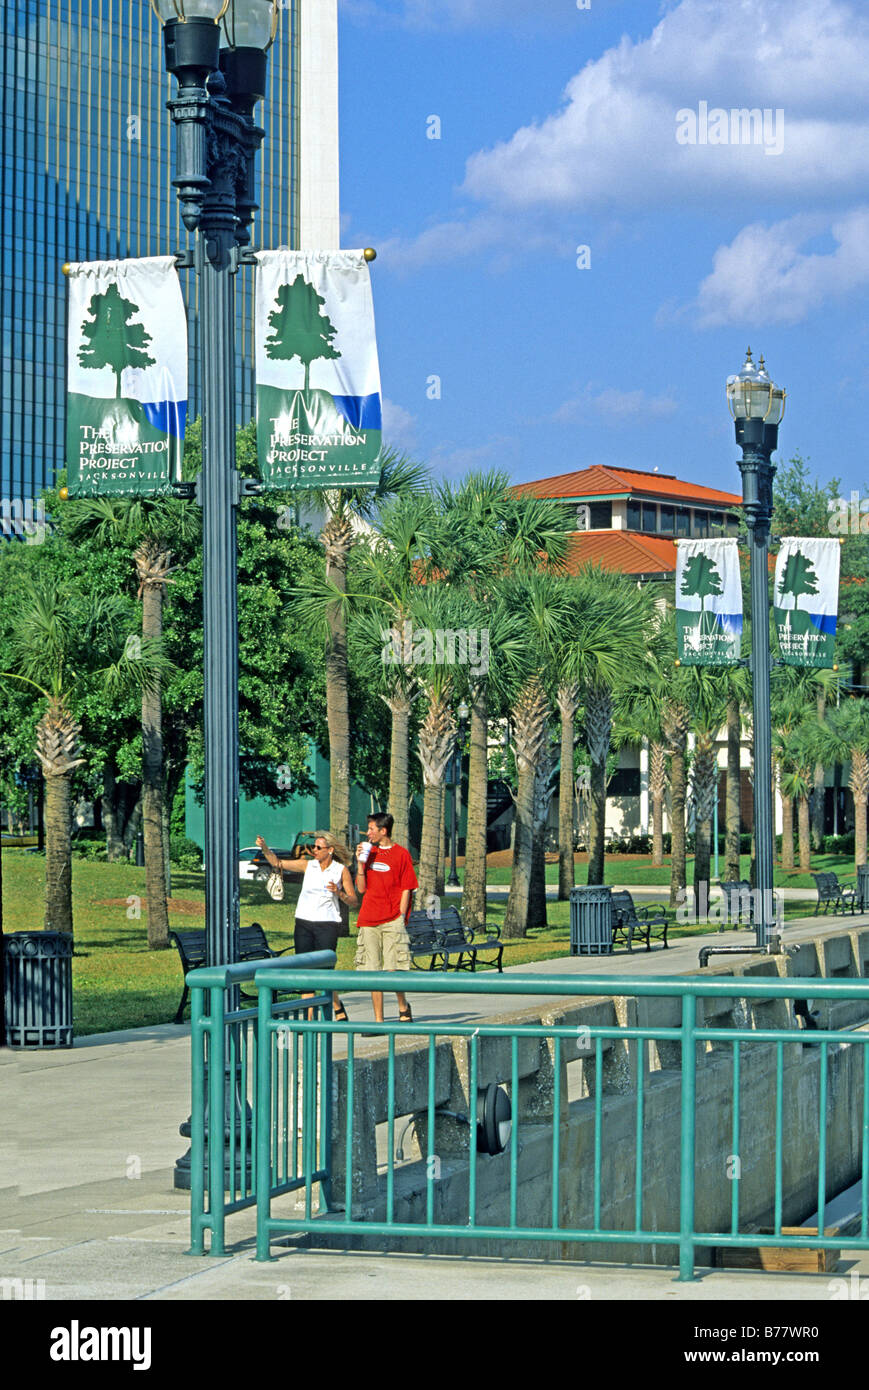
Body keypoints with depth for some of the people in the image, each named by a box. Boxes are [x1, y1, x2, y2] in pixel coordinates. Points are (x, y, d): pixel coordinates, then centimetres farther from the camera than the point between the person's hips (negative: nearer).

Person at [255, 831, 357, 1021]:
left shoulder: (341, 870, 1)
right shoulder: (308, 865, 8)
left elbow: (354, 902, 2)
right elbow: (277, 863, 8)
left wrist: (339, 893, -16)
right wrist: (264, 848, -8)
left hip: (327, 924, -4)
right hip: (303, 922, 4)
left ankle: (340, 1013, 7)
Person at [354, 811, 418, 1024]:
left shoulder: (401, 854, 1)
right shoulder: (369, 852, 13)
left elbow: (406, 889, -1)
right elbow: (361, 888, 12)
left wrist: (401, 917, -9)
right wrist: (360, 863, -1)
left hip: (392, 920, -4)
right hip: (369, 920, 4)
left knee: (393, 970, -11)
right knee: (373, 972, 2)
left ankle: (403, 1006, 15)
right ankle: (378, 1020, 5)